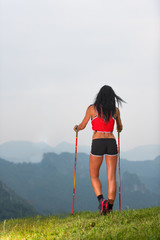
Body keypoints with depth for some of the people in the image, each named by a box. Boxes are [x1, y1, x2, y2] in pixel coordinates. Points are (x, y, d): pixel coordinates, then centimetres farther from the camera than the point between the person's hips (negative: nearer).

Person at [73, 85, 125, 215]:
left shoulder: (92, 108, 2)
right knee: (111, 177, 3)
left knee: (94, 176, 12)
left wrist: (76, 128, 32)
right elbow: (120, 128, 23)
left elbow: (82, 126, 9)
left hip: (97, 143, -1)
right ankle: (109, 207, -7)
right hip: (111, 142, 2)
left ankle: (101, 200, -12)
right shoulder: (115, 110, 8)